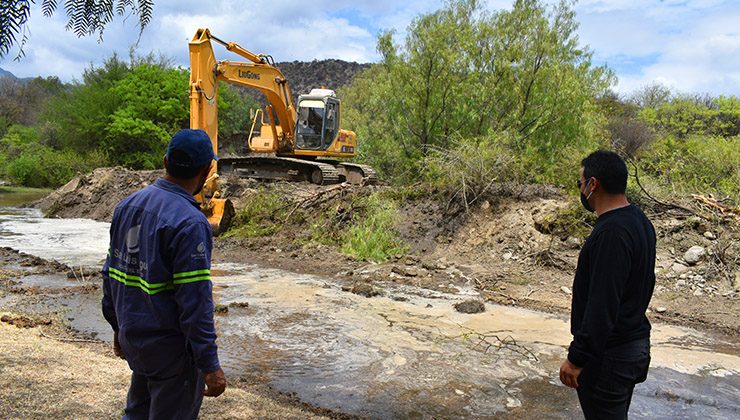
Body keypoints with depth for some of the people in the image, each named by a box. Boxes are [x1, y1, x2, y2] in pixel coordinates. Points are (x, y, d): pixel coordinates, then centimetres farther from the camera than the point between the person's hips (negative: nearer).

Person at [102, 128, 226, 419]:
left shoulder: (127, 205, 1)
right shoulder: (190, 223, -24)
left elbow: (111, 273, 9)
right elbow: (195, 301, -24)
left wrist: (118, 328, 20)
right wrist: (210, 365, -17)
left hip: (131, 337, 7)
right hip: (171, 348, -7)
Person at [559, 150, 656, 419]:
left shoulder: (611, 233, -26)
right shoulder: (639, 221, 6)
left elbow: (601, 306, -28)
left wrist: (577, 357, -21)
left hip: (608, 356, -10)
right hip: (636, 344, 10)